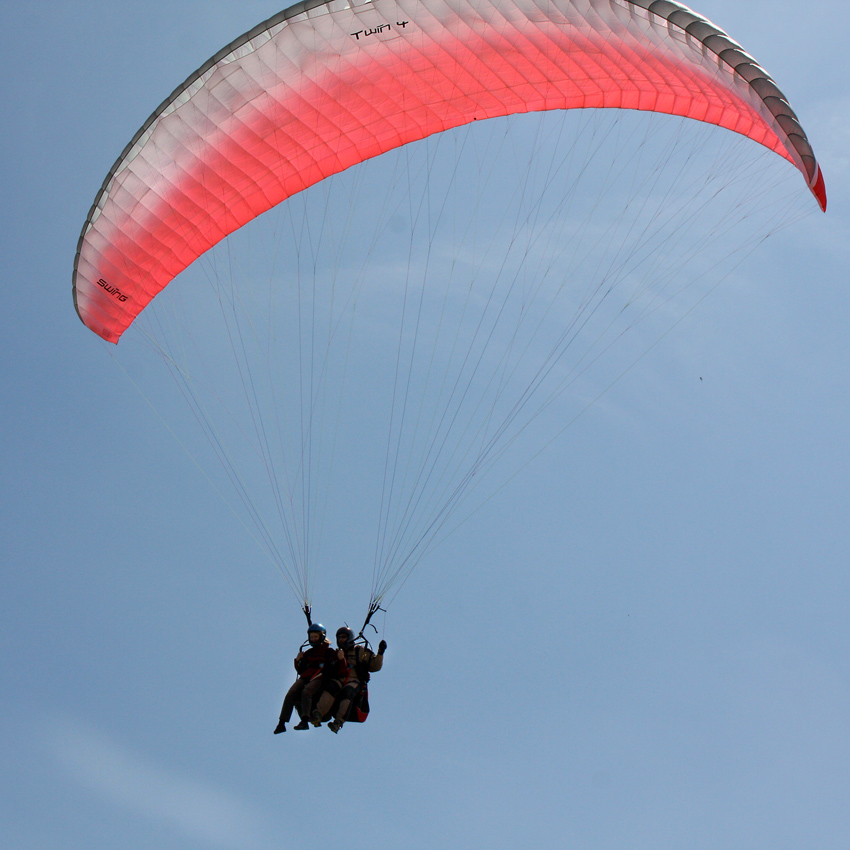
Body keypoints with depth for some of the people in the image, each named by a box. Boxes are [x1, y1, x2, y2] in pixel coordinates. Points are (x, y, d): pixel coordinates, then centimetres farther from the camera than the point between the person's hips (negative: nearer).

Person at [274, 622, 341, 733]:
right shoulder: (308, 653, 24)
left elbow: (336, 670, 1)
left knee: (306, 692, -34)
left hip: (319, 679, -5)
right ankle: (282, 723, -23)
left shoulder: (329, 652, 9)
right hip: (305, 678, 5)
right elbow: (300, 670, 26)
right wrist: (298, 661, 8)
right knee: (291, 694, -19)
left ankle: (304, 721, -43)